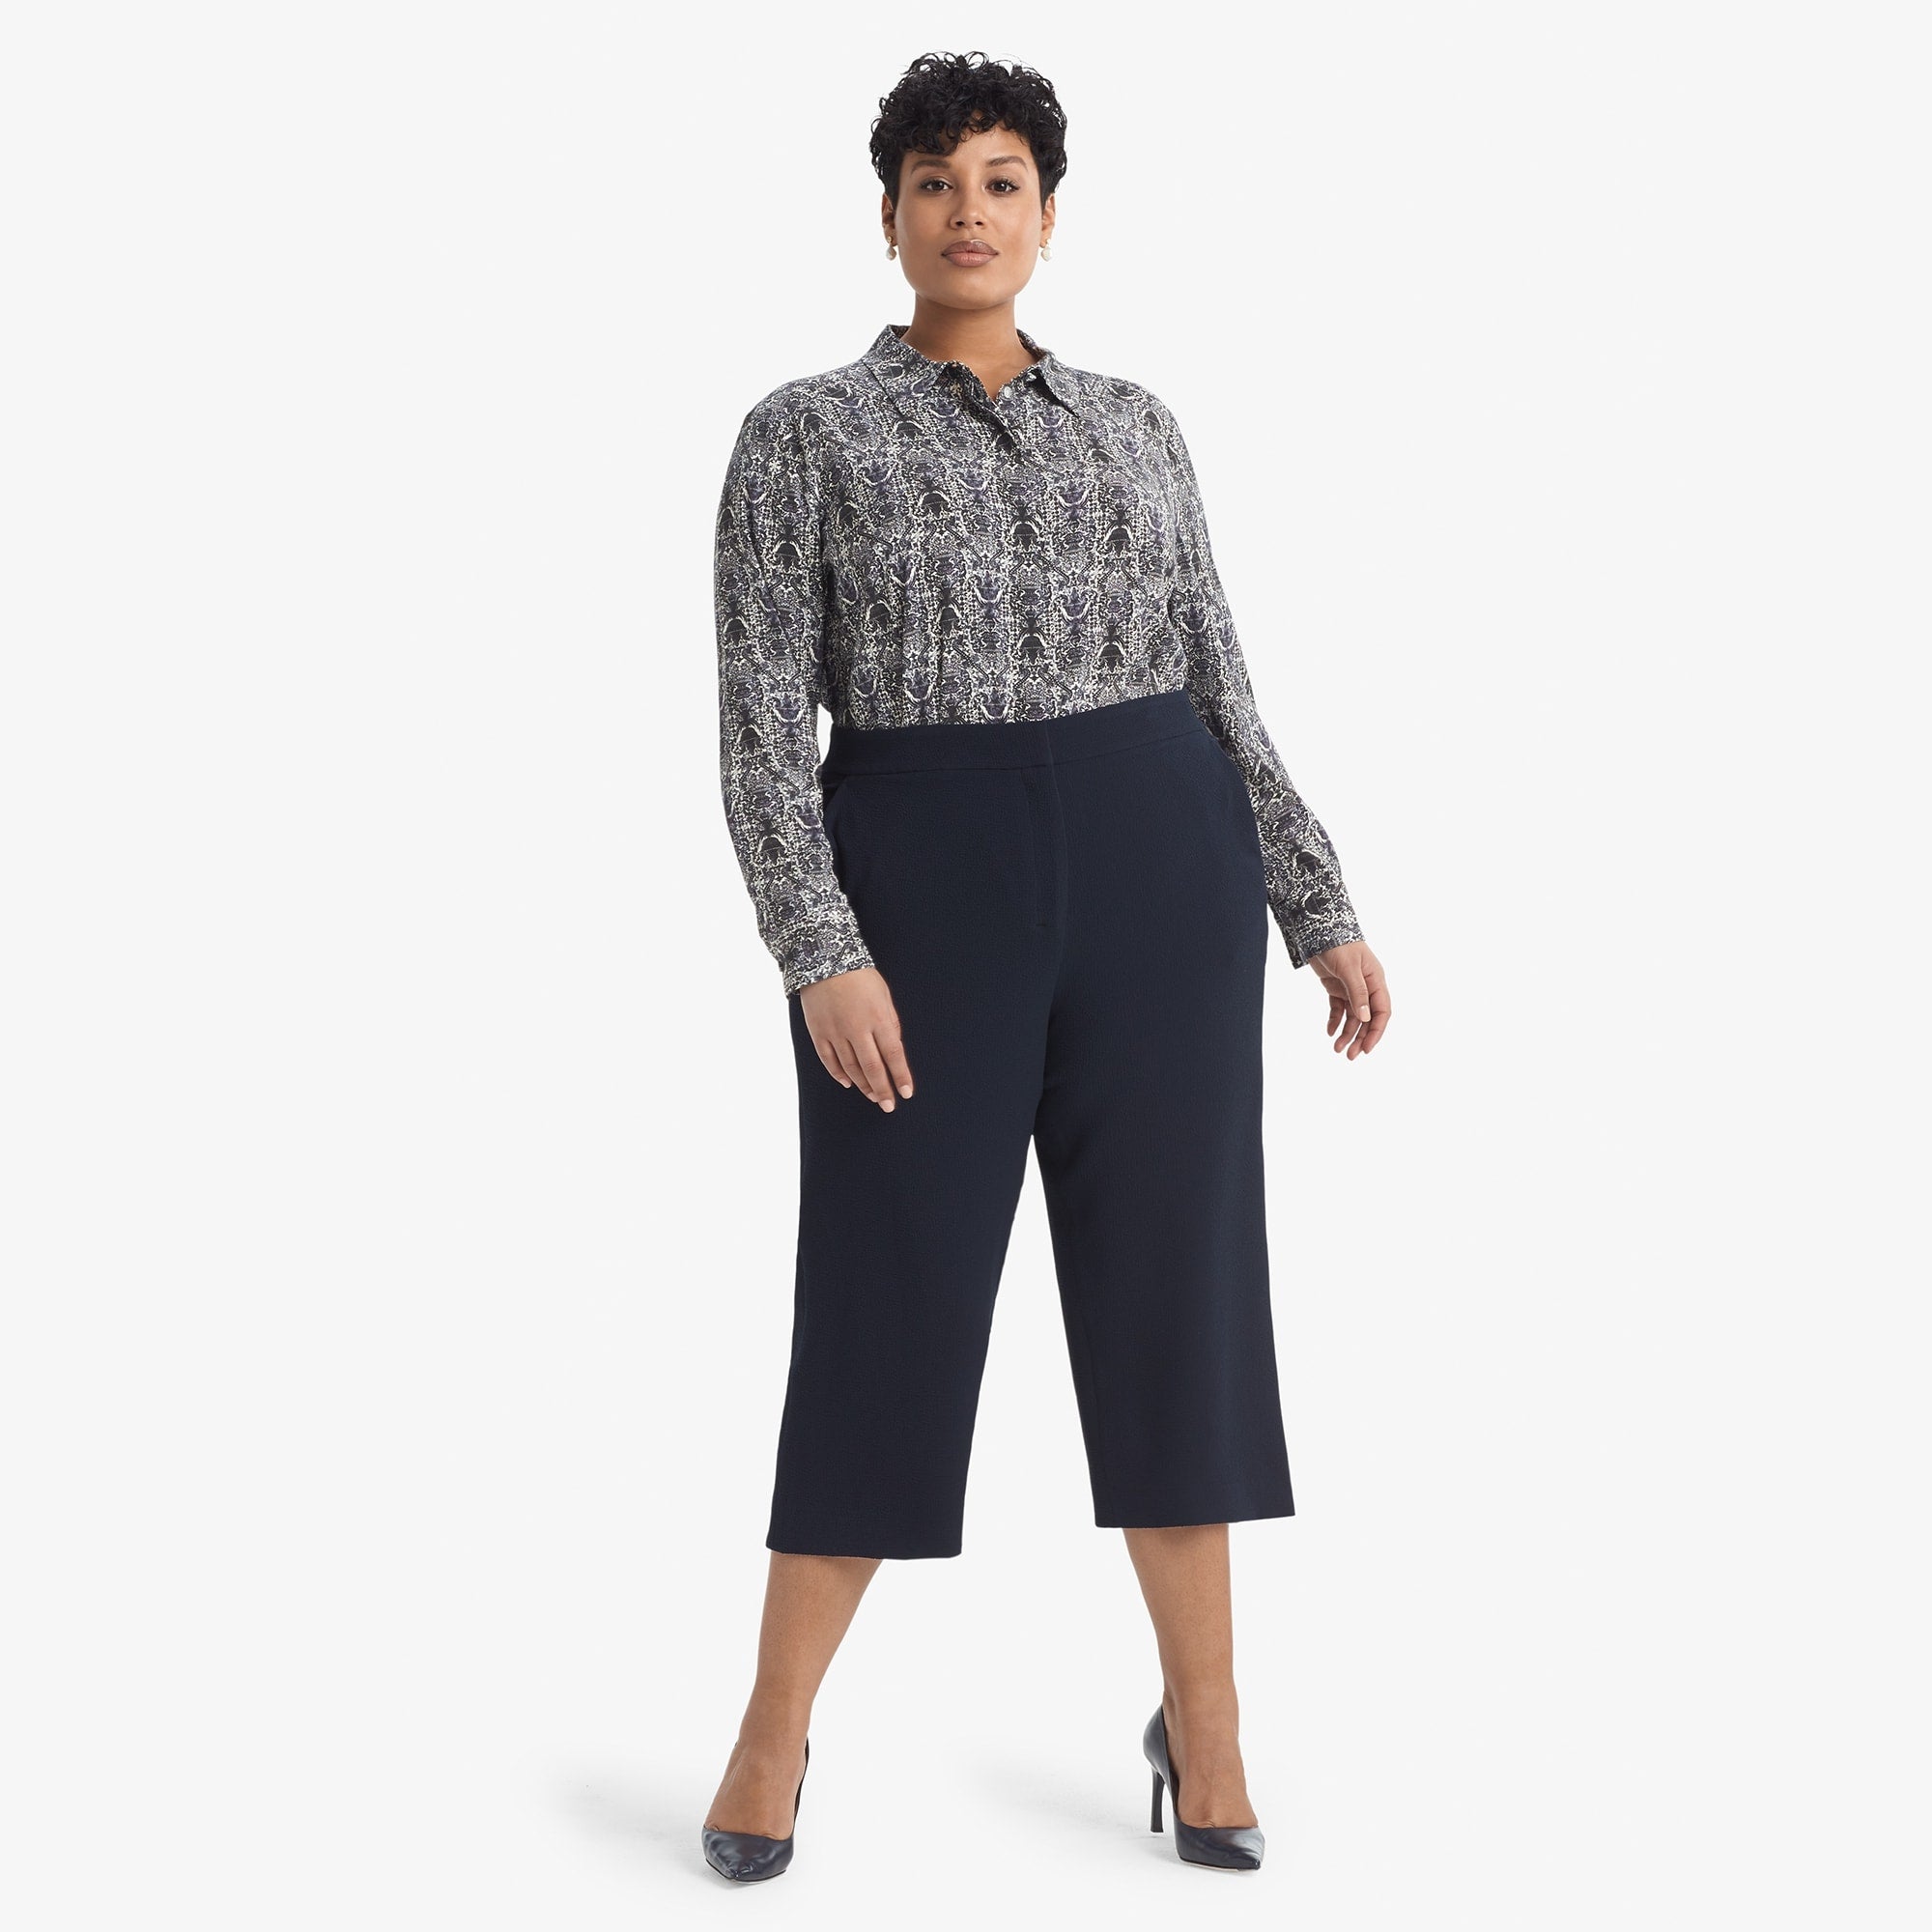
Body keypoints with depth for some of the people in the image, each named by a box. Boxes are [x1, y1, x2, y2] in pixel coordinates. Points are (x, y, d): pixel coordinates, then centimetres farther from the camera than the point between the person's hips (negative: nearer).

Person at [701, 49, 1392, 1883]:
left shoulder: (1135, 426, 13)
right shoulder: (803, 433, 2)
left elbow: (1219, 691, 14)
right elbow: (760, 723, -5)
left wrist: (1322, 913, 8)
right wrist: (821, 955, -16)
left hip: (1153, 870, 3)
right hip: (925, 884, -3)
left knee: (1169, 1283, 5)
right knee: (893, 1299, 0)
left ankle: (1202, 1715, 19)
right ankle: (775, 1729, 16)